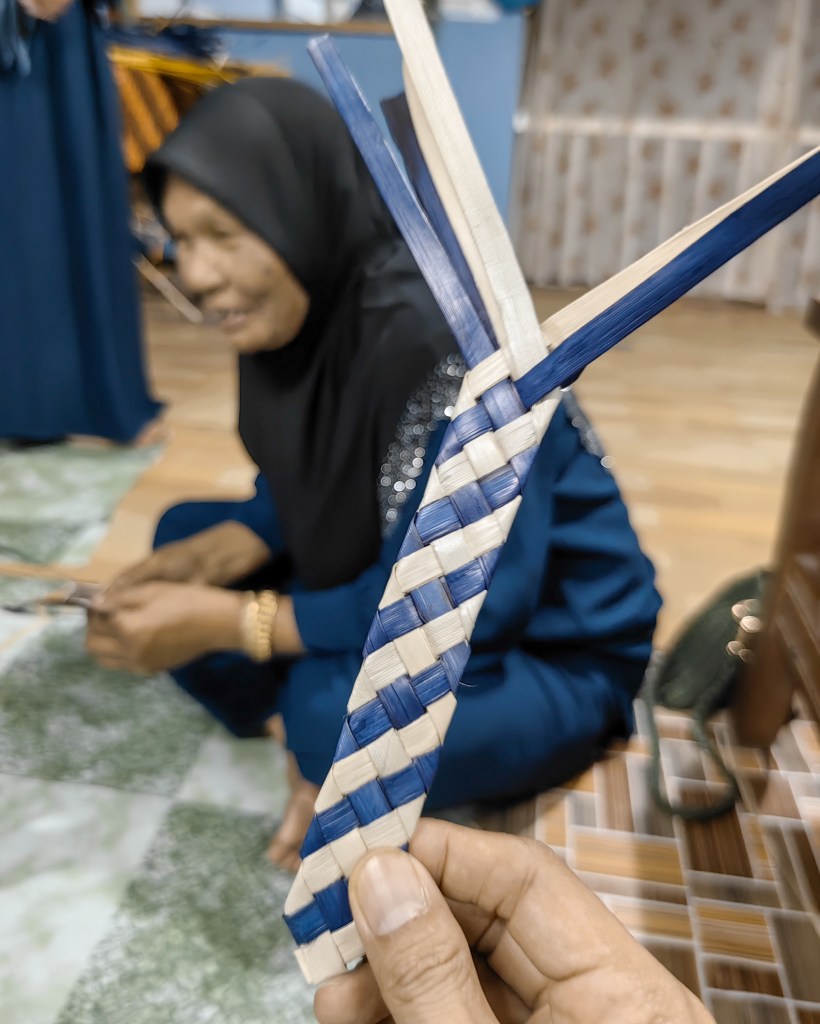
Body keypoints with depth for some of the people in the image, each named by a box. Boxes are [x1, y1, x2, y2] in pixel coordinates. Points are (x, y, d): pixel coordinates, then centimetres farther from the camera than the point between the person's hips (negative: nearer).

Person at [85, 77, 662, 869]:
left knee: (336, 712, -36)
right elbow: (304, 486, 7)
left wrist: (230, 622, -25)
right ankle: (314, 748, -2)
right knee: (184, 532, 5)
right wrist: (222, 549, -13)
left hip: (548, 650, -7)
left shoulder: (440, 337, -31)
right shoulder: (304, 310, -7)